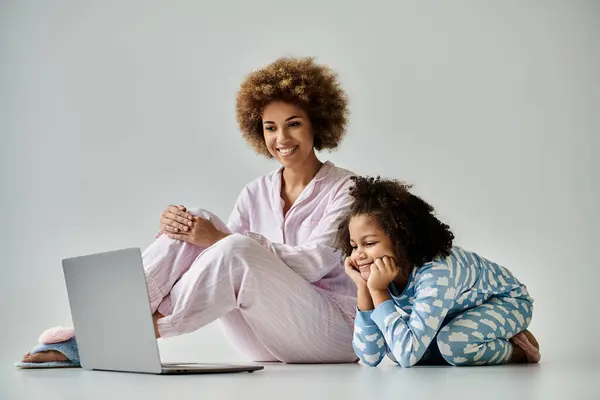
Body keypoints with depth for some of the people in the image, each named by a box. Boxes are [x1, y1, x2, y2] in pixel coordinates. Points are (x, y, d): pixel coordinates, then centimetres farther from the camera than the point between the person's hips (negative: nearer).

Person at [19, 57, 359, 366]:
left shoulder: (346, 189, -4)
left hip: (336, 333, -5)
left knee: (237, 248, -32)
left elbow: (315, 263, -19)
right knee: (197, 221, -16)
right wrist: (178, 229, -16)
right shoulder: (256, 193, 13)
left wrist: (223, 238, -24)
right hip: (270, 346, 5)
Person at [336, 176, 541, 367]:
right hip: (460, 311, 7)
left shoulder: (435, 273, -40)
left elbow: (408, 356, -46)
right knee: (394, 347, -11)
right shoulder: (385, 275, -18)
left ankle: (517, 351, -6)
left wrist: (378, 291, -43)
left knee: (453, 344, -36)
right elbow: (370, 357, -21)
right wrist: (363, 288, -30)